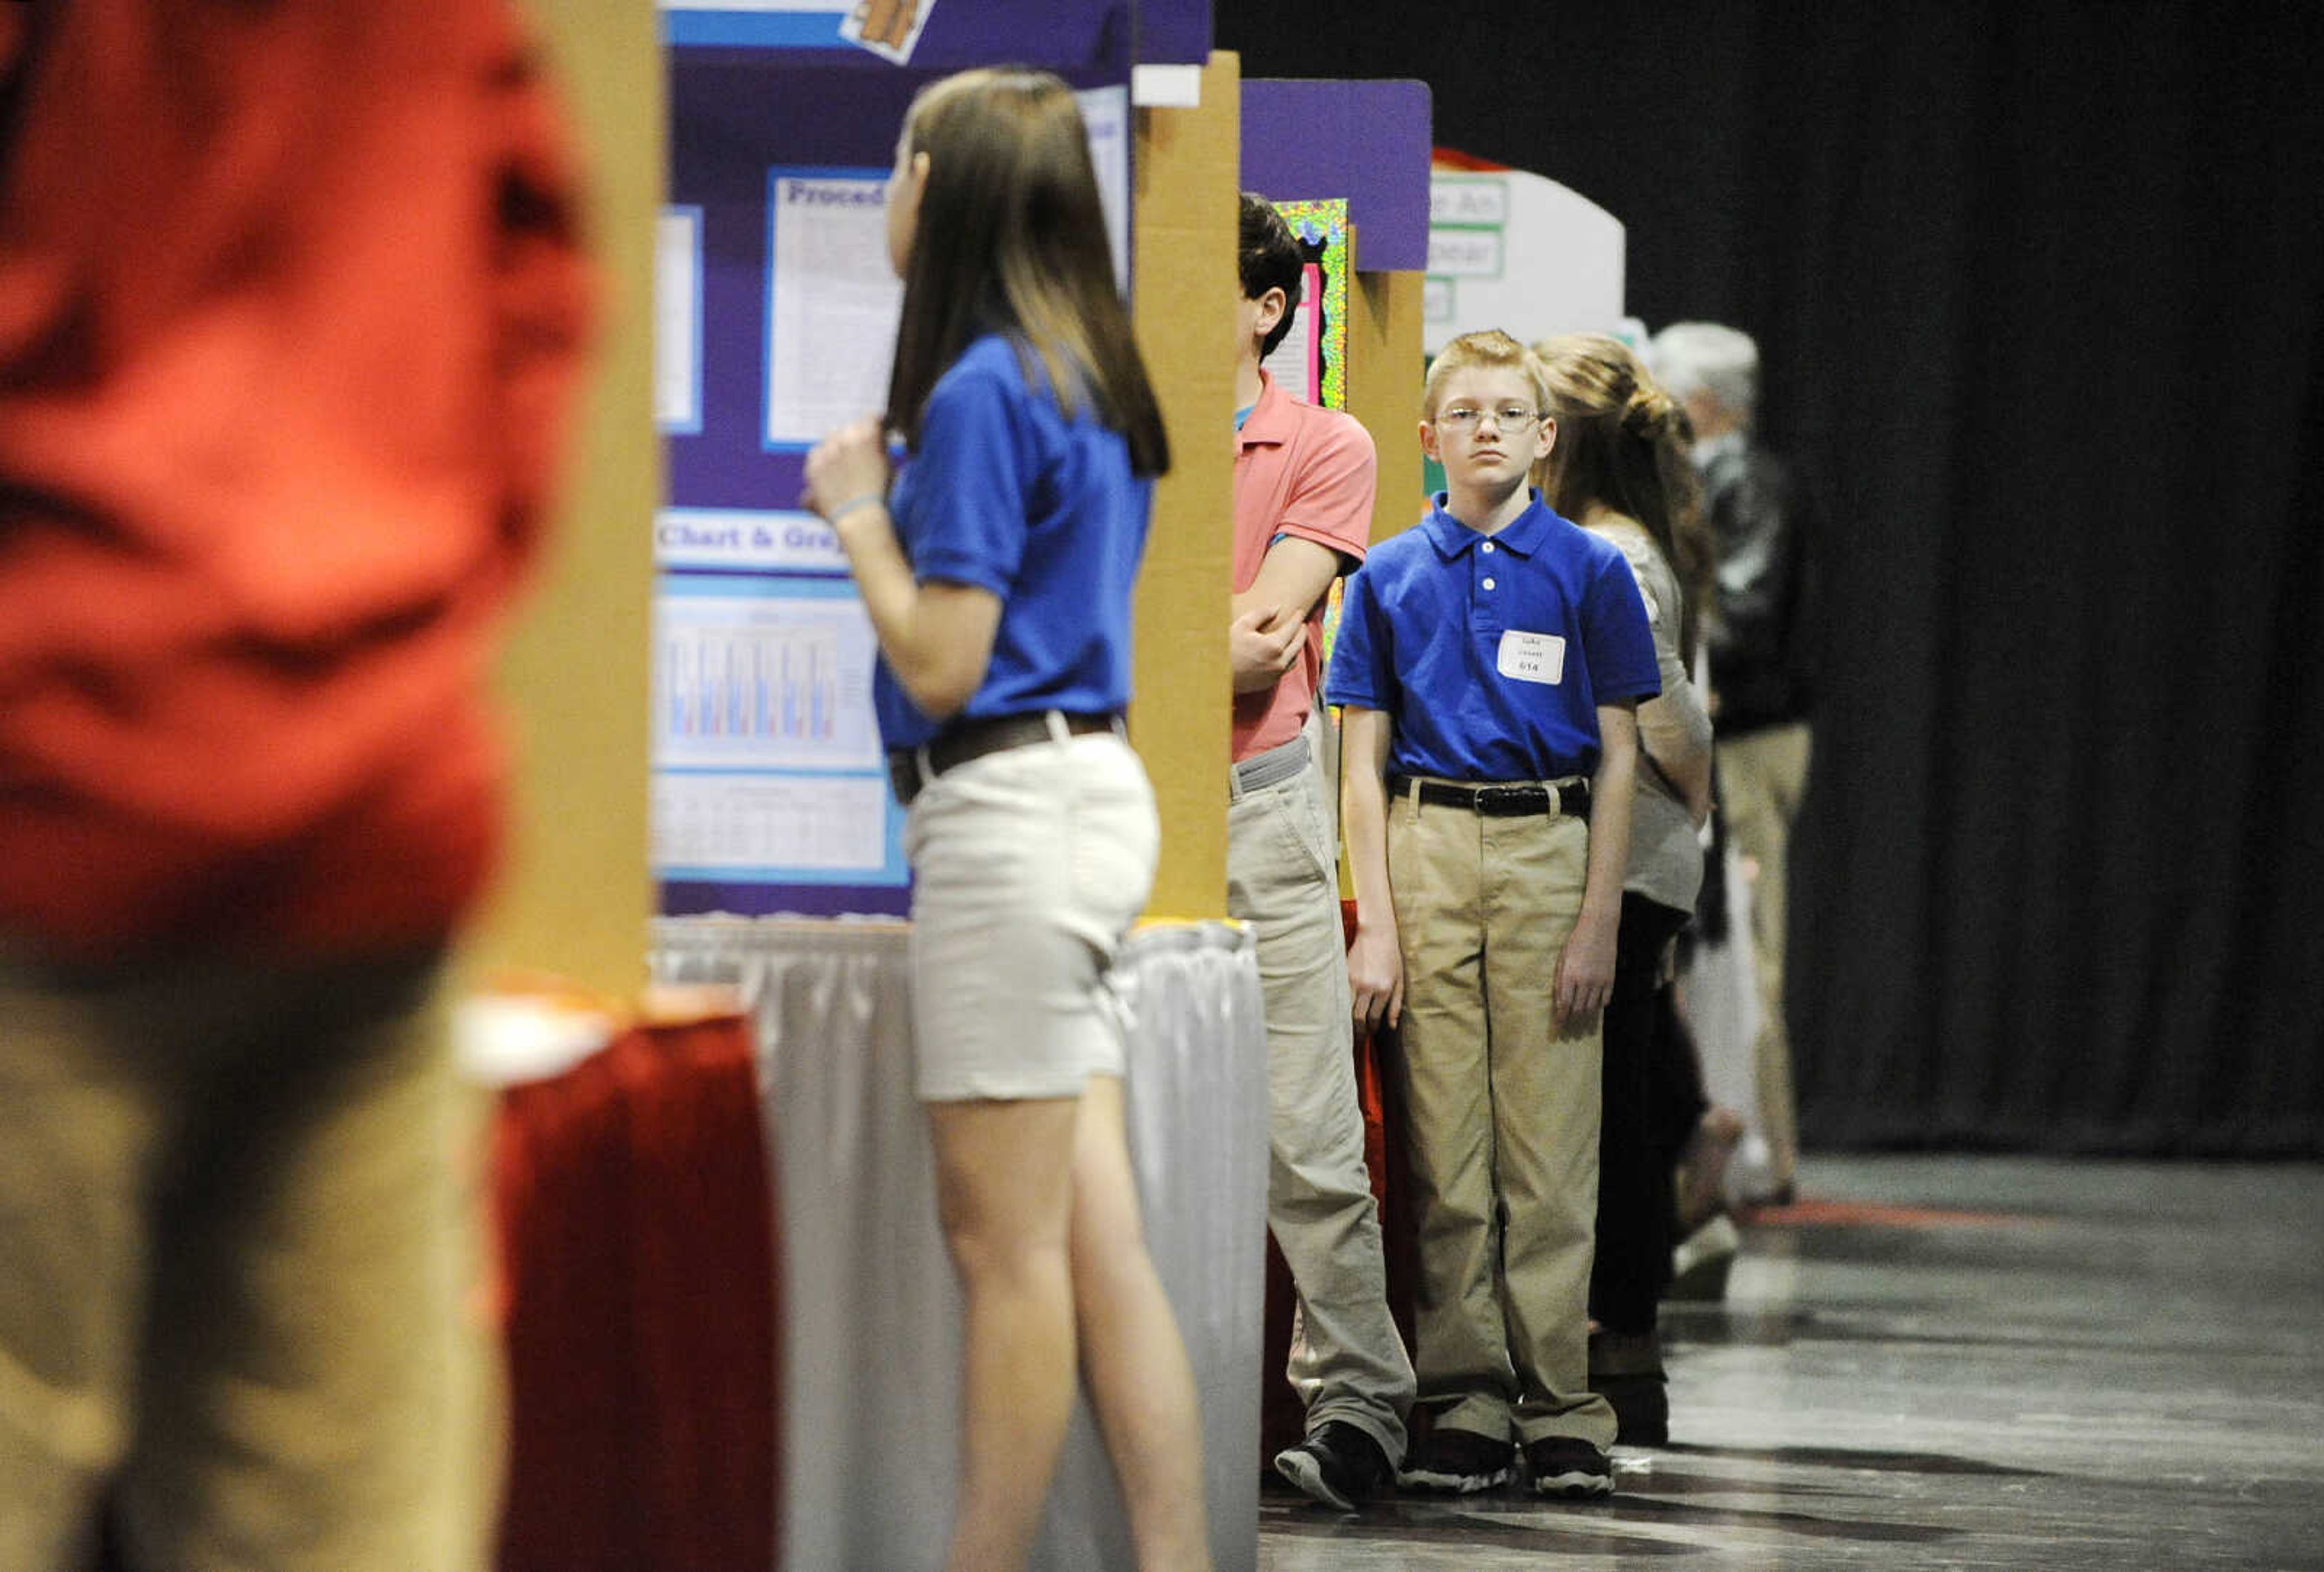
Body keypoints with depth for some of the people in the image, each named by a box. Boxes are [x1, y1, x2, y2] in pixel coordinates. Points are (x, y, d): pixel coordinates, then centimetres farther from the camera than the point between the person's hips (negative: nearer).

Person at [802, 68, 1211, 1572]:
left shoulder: (982, 390, -15)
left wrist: (859, 511, -4)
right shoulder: (1088, 379, 13)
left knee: (1008, 1246, -4)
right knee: (1100, 1238, 8)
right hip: (1095, 785, 9)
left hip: (1005, 807, -9)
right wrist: (899, 492, 15)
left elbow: (942, 664, -16)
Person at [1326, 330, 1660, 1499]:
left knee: (1551, 1151, -2)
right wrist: (1377, 923, -1)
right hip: (1426, 850, 1)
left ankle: (1560, 1409, 1)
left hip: (1549, 845, -1)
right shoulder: (1391, 577, 8)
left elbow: (1618, 758, 4)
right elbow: (1366, 762, 8)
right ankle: (1465, 1407, 5)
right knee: (1445, 1155, 1)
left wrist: (1598, 923, -3)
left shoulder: (1588, 570, 5)